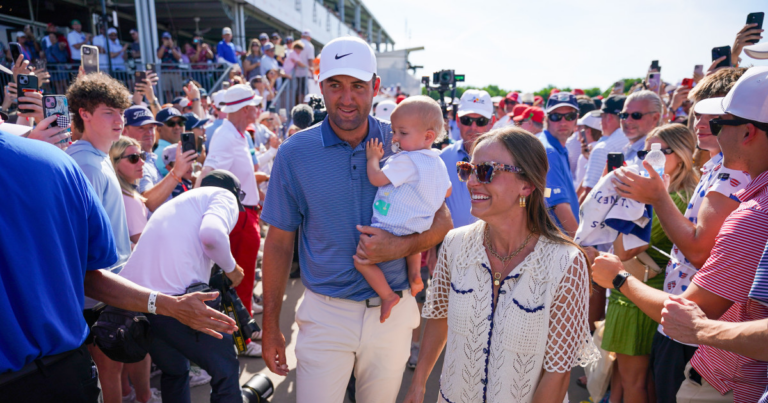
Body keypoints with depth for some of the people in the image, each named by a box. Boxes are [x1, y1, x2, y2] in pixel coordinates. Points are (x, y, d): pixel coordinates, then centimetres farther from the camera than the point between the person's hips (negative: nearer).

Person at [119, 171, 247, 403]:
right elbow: (212, 234, -13)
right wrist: (231, 268, 3)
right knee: (226, 370, 7)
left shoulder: (177, 201, 32)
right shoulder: (225, 195, 9)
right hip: (175, 296, -8)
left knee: (174, 371, 26)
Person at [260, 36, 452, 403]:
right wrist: (270, 325, 0)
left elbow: (442, 220, 0)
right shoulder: (295, 152, -7)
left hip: (392, 312, 2)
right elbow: (280, 242, -2)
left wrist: (400, 246, -21)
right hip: (325, 314, -1)